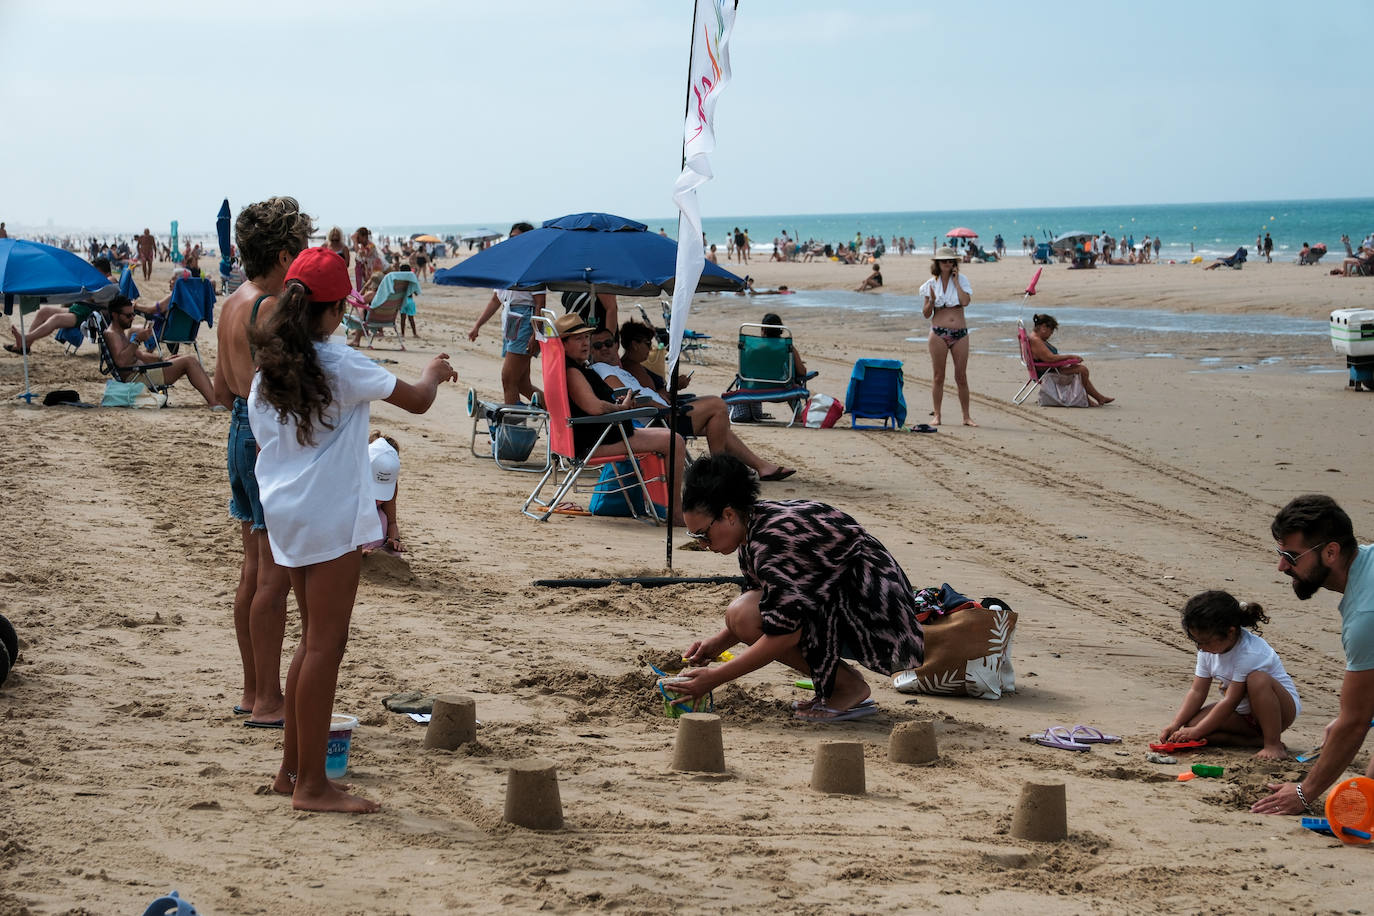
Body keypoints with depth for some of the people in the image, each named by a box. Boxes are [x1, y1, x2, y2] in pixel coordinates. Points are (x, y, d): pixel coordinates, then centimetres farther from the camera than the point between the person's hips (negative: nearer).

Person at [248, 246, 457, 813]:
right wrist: (433, 375, 17)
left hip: (285, 515, 8)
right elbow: (416, 402, -5)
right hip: (331, 516, -8)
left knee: (314, 639, 17)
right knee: (325, 644, -4)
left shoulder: (268, 368, 7)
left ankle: (293, 768, 23)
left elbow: (262, 437, 13)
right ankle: (311, 785, -3)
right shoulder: (339, 364, -12)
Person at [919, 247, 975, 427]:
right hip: (939, 332, 0)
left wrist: (956, 281, -8)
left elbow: (965, 302, -13)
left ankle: (966, 416, 9)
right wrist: (931, 301, -13)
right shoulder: (931, 284, 4)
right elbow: (926, 314, 6)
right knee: (938, 376, 3)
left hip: (960, 333, 0)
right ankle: (937, 415, 11)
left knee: (961, 377, 3)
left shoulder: (961, 280, 3)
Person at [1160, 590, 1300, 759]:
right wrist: (1176, 724, -14)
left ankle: (1274, 744, -27)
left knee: (1258, 679, -40)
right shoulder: (1208, 650, -4)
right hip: (1243, 713, 7)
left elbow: (1230, 701, -29)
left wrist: (1196, 731, -26)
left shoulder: (1249, 653, -29)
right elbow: (1197, 692, -1)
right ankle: (1257, 739, -14)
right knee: (1192, 723, -19)